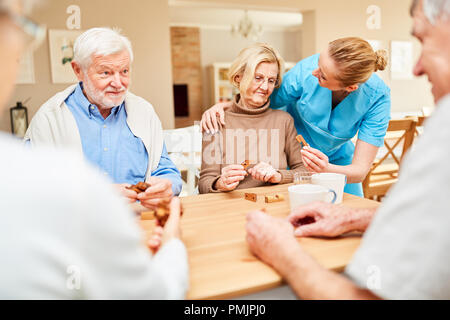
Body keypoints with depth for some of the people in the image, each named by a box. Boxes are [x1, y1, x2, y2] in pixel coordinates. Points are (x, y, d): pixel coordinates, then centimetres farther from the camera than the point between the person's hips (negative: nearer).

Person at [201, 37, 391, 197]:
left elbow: (360, 170, -29)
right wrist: (222, 106, -28)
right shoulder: (305, 71, -29)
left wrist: (325, 170, -50)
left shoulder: (377, 96, -28)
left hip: (337, 162, 1)